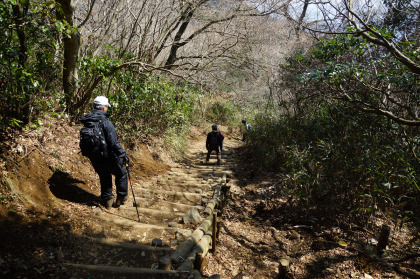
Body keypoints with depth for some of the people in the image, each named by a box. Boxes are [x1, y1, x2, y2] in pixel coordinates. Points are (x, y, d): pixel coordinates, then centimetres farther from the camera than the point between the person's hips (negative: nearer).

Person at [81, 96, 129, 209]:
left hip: (94, 159, 6)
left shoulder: (86, 123, 1)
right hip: (108, 157, -6)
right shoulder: (106, 123, -21)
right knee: (121, 174, 17)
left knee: (104, 177, 25)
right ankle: (121, 198, 25)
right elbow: (114, 143, -24)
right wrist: (123, 155, -15)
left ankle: (107, 200, 32)